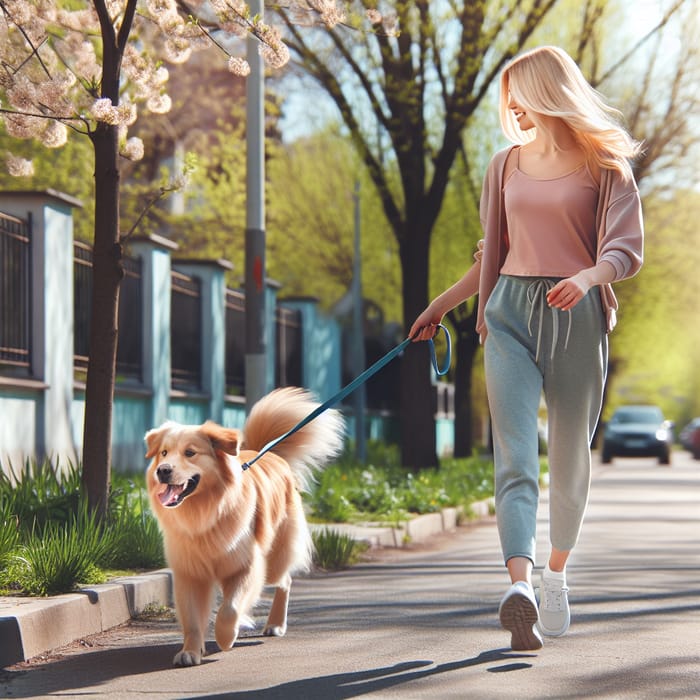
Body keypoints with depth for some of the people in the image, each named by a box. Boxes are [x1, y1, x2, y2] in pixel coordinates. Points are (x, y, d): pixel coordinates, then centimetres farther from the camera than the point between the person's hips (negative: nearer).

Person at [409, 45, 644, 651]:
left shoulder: (605, 165, 2)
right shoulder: (507, 165, 16)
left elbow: (627, 250, -7)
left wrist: (588, 276, -28)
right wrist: (441, 305, 27)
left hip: (577, 318, -3)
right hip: (511, 315, 3)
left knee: (569, 458, 7)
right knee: (514, 455, -14)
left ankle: (557, 576, 28)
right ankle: (521, 586, -28)